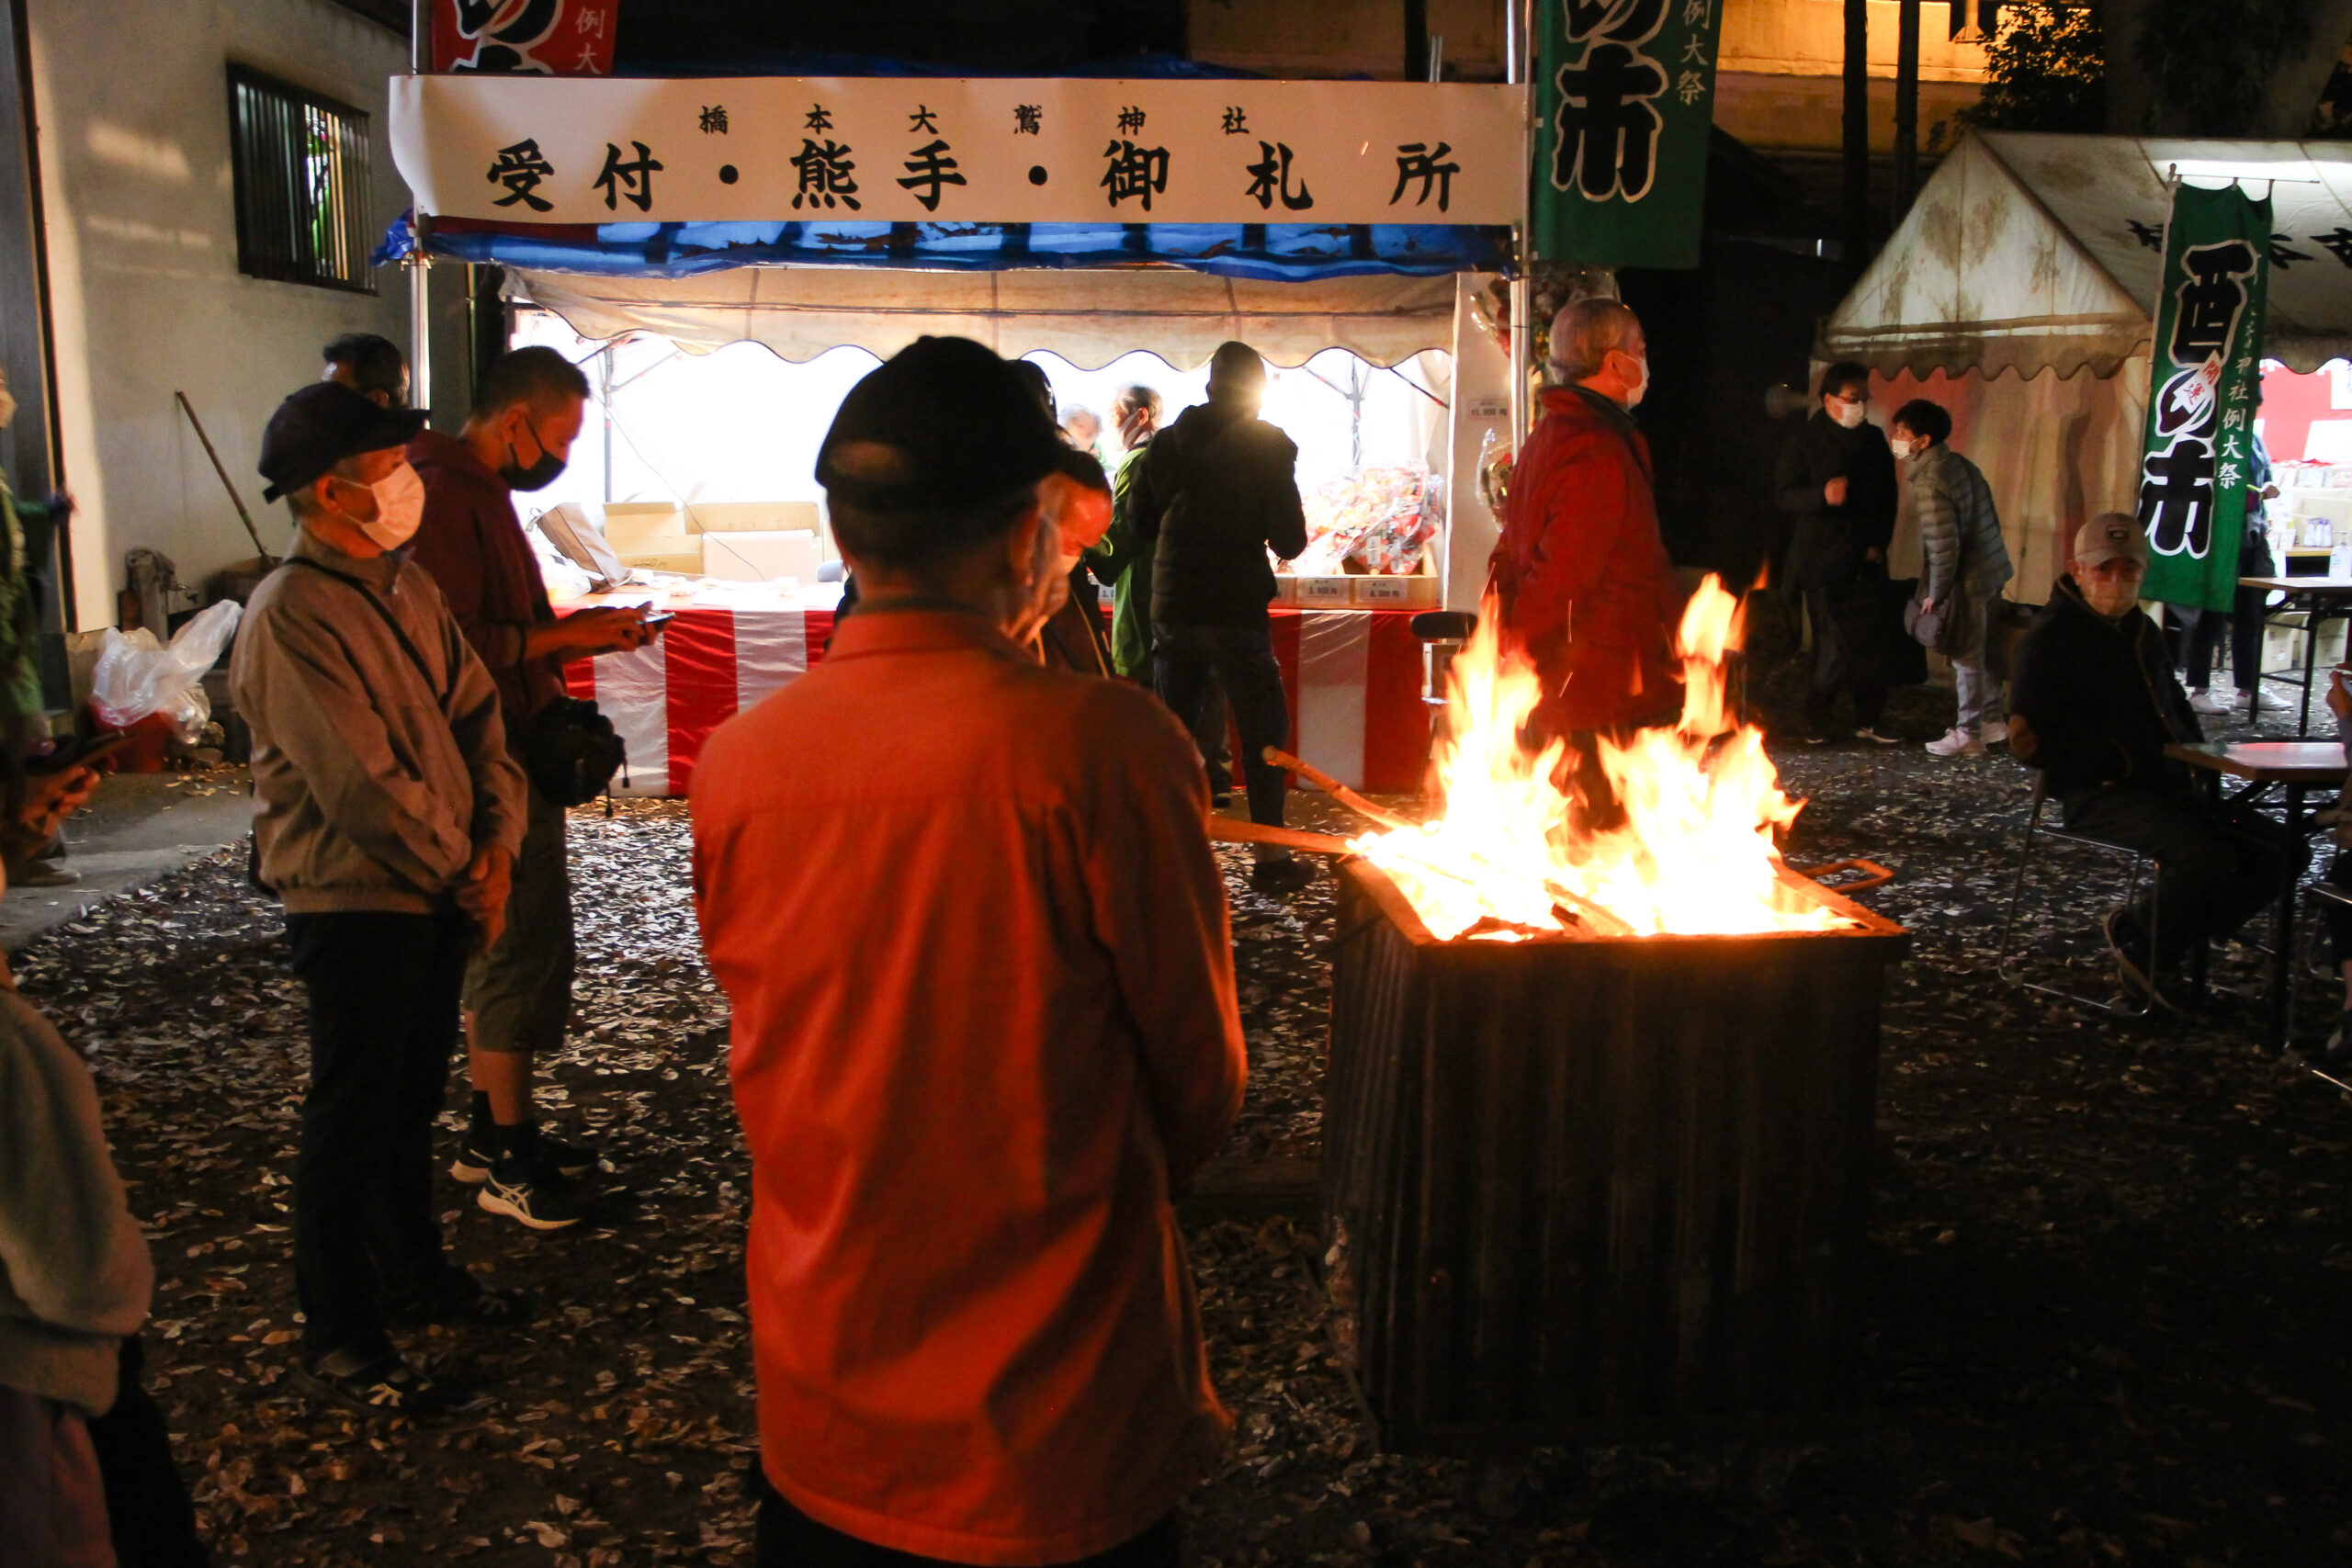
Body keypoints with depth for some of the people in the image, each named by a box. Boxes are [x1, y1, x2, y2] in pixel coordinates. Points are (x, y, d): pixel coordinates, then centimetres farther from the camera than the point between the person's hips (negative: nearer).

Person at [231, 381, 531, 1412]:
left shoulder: (407, 584, 7)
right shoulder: (289, 618, -19)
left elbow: (478, 714, 8)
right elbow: (361, 788, -22)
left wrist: (497, 845, -4)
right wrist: (460, 874, -12)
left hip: (442, 894, 8)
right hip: (352, 902, -8)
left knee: (414, 1095, 21)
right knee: (352, 1119, 5)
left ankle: (412, 1272, 39)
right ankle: (338, 1337, 20)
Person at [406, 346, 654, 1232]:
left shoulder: (482, 492, 16)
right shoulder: (444, 496, -17)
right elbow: (452, 645, -24)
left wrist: (581, 636, 10)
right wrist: (561, 636, -17)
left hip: (509, 754, 11)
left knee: (503, 943, 17)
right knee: (523, 947, -4)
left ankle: (490, 1131, 28)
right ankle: (508, 1158, 7)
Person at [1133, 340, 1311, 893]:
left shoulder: (1164, 443, 6)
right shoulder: (1267, 444, -6)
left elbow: (1141, 527, 10)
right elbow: (1289, 540, -9)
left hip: (1171, 610, 4)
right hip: (1236, 612, -4)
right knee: (1264, 729, 6)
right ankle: (1268, 855, 7)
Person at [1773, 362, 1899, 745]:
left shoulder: (1873, 440, 12)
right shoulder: (1804, 443, -1)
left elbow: (1887, 497, 17)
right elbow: (1783, 495, -6)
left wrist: (1878, 543, 6)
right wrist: (1822, 494, -24)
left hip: (1864, 559, 4)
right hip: (1822, 559, -4)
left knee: (1867, 641, 2)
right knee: (1834, 643, -6)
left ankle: (1869, 717, 13)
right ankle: (1816, 716, 9)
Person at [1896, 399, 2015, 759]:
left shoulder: (1930, 483, -20)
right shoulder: (1958, 463, 8)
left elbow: (1943, 545, -23)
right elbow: (1986, 518, 16)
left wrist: (1935, 594, -12)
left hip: (1968, 580, -9)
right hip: (1991, 569, 9)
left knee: (1966, 658, 1)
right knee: (1978, 652, 19)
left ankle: (1969, 734, 10)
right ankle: (1991, 719, 28)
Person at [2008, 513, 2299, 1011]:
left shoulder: (2142, 631, 20)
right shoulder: (2051, 638, -6)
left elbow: (2176, 707, 34)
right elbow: (2027, 741, -14)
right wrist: (2115, 761, -16)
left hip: (2166, 785, 9)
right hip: (2097, 796, -9)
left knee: (2279, 851, -3)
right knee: (2207, 855, -31)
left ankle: (2161, 949, 0)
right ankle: (2138, 937, -3)